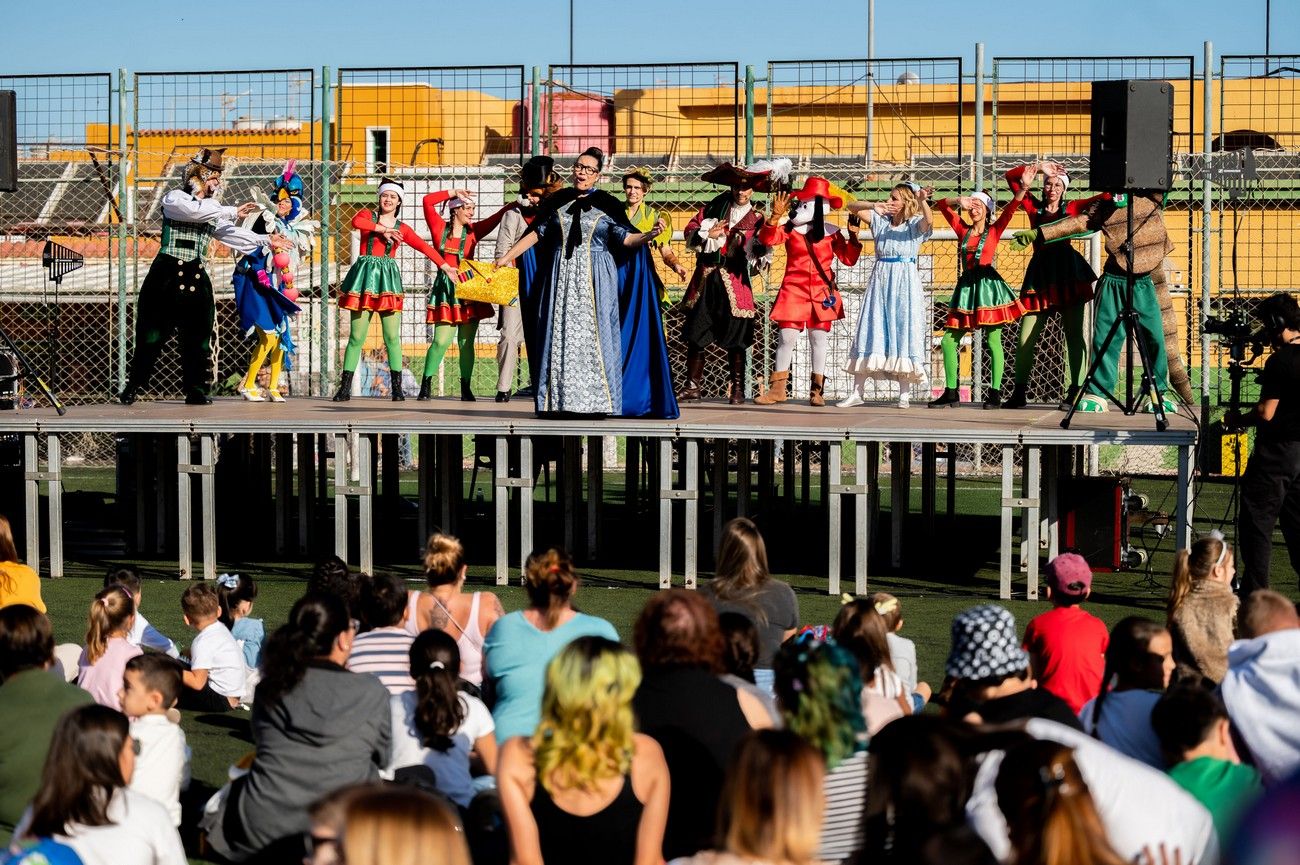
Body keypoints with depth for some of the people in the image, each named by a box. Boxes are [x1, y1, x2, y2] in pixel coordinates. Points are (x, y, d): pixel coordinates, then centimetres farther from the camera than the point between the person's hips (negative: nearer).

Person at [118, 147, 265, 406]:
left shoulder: (212, 209, 18)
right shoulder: (174, 198, -2)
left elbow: (230, 233, 16)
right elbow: (194, 211, -20)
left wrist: (265, 241, 11)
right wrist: (232, 211, -18)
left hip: (196, 278, 6)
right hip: (167, 276, -6)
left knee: (197, 338, 2)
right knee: (151, 335, -2)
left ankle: (196, 391, 8)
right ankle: (132, 387, 7)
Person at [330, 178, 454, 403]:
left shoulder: (402, 229, 12)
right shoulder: (368, 216, 9)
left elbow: (424, 247, 1)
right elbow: (356, 222, -15)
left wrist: (444, 266, -9)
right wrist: (383, 228, -12)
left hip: (388, 277, 1)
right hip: (365, 275, -1)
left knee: (392, 336, -5)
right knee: (356, 336, -3)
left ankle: (397, 387, 0)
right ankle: (345, 387, 0)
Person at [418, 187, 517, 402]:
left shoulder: (473, 231, 9)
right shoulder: (440, 228, 4)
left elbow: (496, 218, 0)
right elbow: (427, 201, -2)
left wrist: (515, 204, -15)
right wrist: (454, 192, 1)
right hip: (446, 286, -2)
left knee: (466, 342, 3)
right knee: (441, 340, -9)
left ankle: (466, 388, 7)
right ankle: (426, 385, -1)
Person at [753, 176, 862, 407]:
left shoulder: (832, 233, 5)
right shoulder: (790, 229, 2)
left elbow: (848, 259, 5)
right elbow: (768, 239, -12)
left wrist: (853, 238, -10)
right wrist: (775, 217, -25)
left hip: (821, 292, 1)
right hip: (794, 290, -1)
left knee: (819, 338, 3)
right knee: (787, 337, -2)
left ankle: (817, 390, 9)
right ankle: (778, 388, 4)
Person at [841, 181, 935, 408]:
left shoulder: (915, 225, 1)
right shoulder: (880, 221, 11)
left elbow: (929, 221, -22)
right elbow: (852, 207, 4)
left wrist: (922, 201, -41)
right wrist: (873, 206, -15)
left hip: (905, 282, -3)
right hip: (880, 279, 3)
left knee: (903, 331, -5)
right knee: (870, 332, 0)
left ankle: (904, 393, -1)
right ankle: (857, 392, 1)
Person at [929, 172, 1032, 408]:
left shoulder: (994, 230, 4)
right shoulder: (963, 230, 13)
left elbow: (1010, 209, -9)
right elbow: (941, 204, 10)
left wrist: (1024, 188, -22)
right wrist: (959, 201, -7)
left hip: (987, 284, -5)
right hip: (966, 285, 5)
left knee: (993, 341, -6)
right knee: (949, 340, 1)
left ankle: (995, 393, -3)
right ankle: (950, 392, 7)